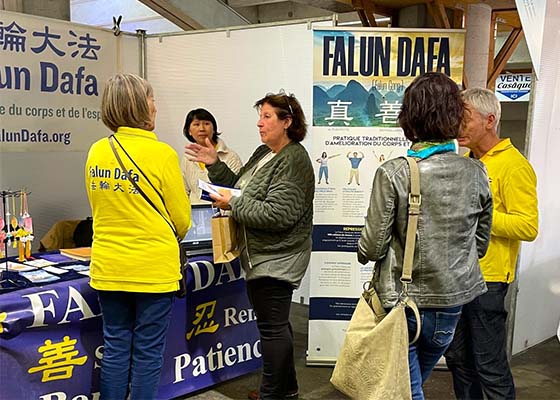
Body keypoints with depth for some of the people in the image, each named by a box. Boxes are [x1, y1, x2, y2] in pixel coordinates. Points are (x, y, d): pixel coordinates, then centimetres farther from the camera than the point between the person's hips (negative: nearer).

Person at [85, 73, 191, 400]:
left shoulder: (97, 152, 1)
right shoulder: (161, 153, -13)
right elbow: (182, 219, -6)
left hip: (108, 269, 5)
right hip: (154, 270, -4)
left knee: (115, 348, 16)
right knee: (148, 352, 9)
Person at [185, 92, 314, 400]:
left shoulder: (293, 161, -17)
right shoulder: (263, 154, 12)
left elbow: (277, 215, -25)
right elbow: (241, 189, 16)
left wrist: (232, 204, -18)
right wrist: (215, 164, 5)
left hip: (275, 259, -10)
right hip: (261, 256, 10)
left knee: (272, 326, 1)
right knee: (275, 324, 19)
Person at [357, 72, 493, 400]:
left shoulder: (393, 174, -18)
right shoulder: (476, 173, -5)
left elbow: (373, 247, -15)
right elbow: (480, 244, 6)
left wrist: (364, 253, 8)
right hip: (453, 302, 5)